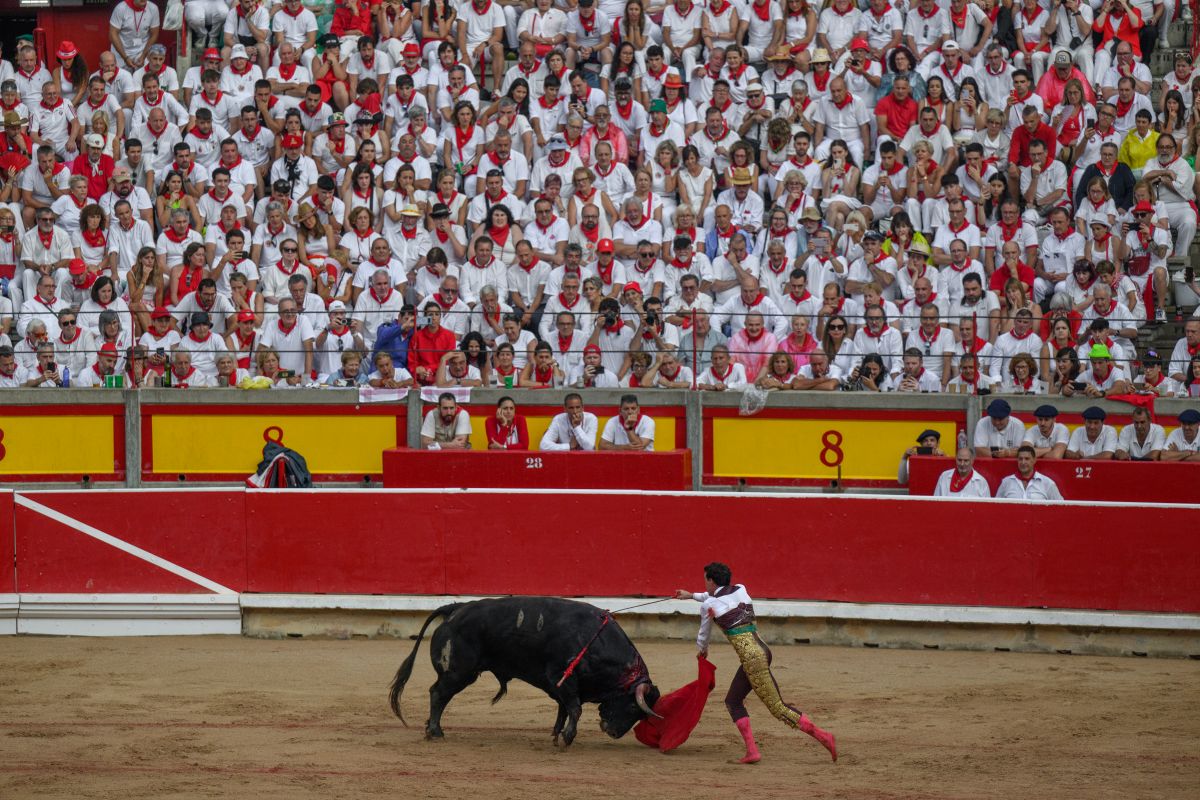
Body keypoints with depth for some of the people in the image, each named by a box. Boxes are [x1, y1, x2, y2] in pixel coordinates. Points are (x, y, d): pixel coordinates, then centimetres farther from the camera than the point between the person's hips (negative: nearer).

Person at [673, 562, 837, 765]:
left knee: (777, 708, -5)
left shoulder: (708, 606, -2)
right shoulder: (740, 590, 15)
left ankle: (821, 735, -9)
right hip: (761, 650, 8)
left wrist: (702, 651, 39)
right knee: (733, 701, 16)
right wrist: (691, 595, 50)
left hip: (752, 657, -8)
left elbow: (703, 636, 16)